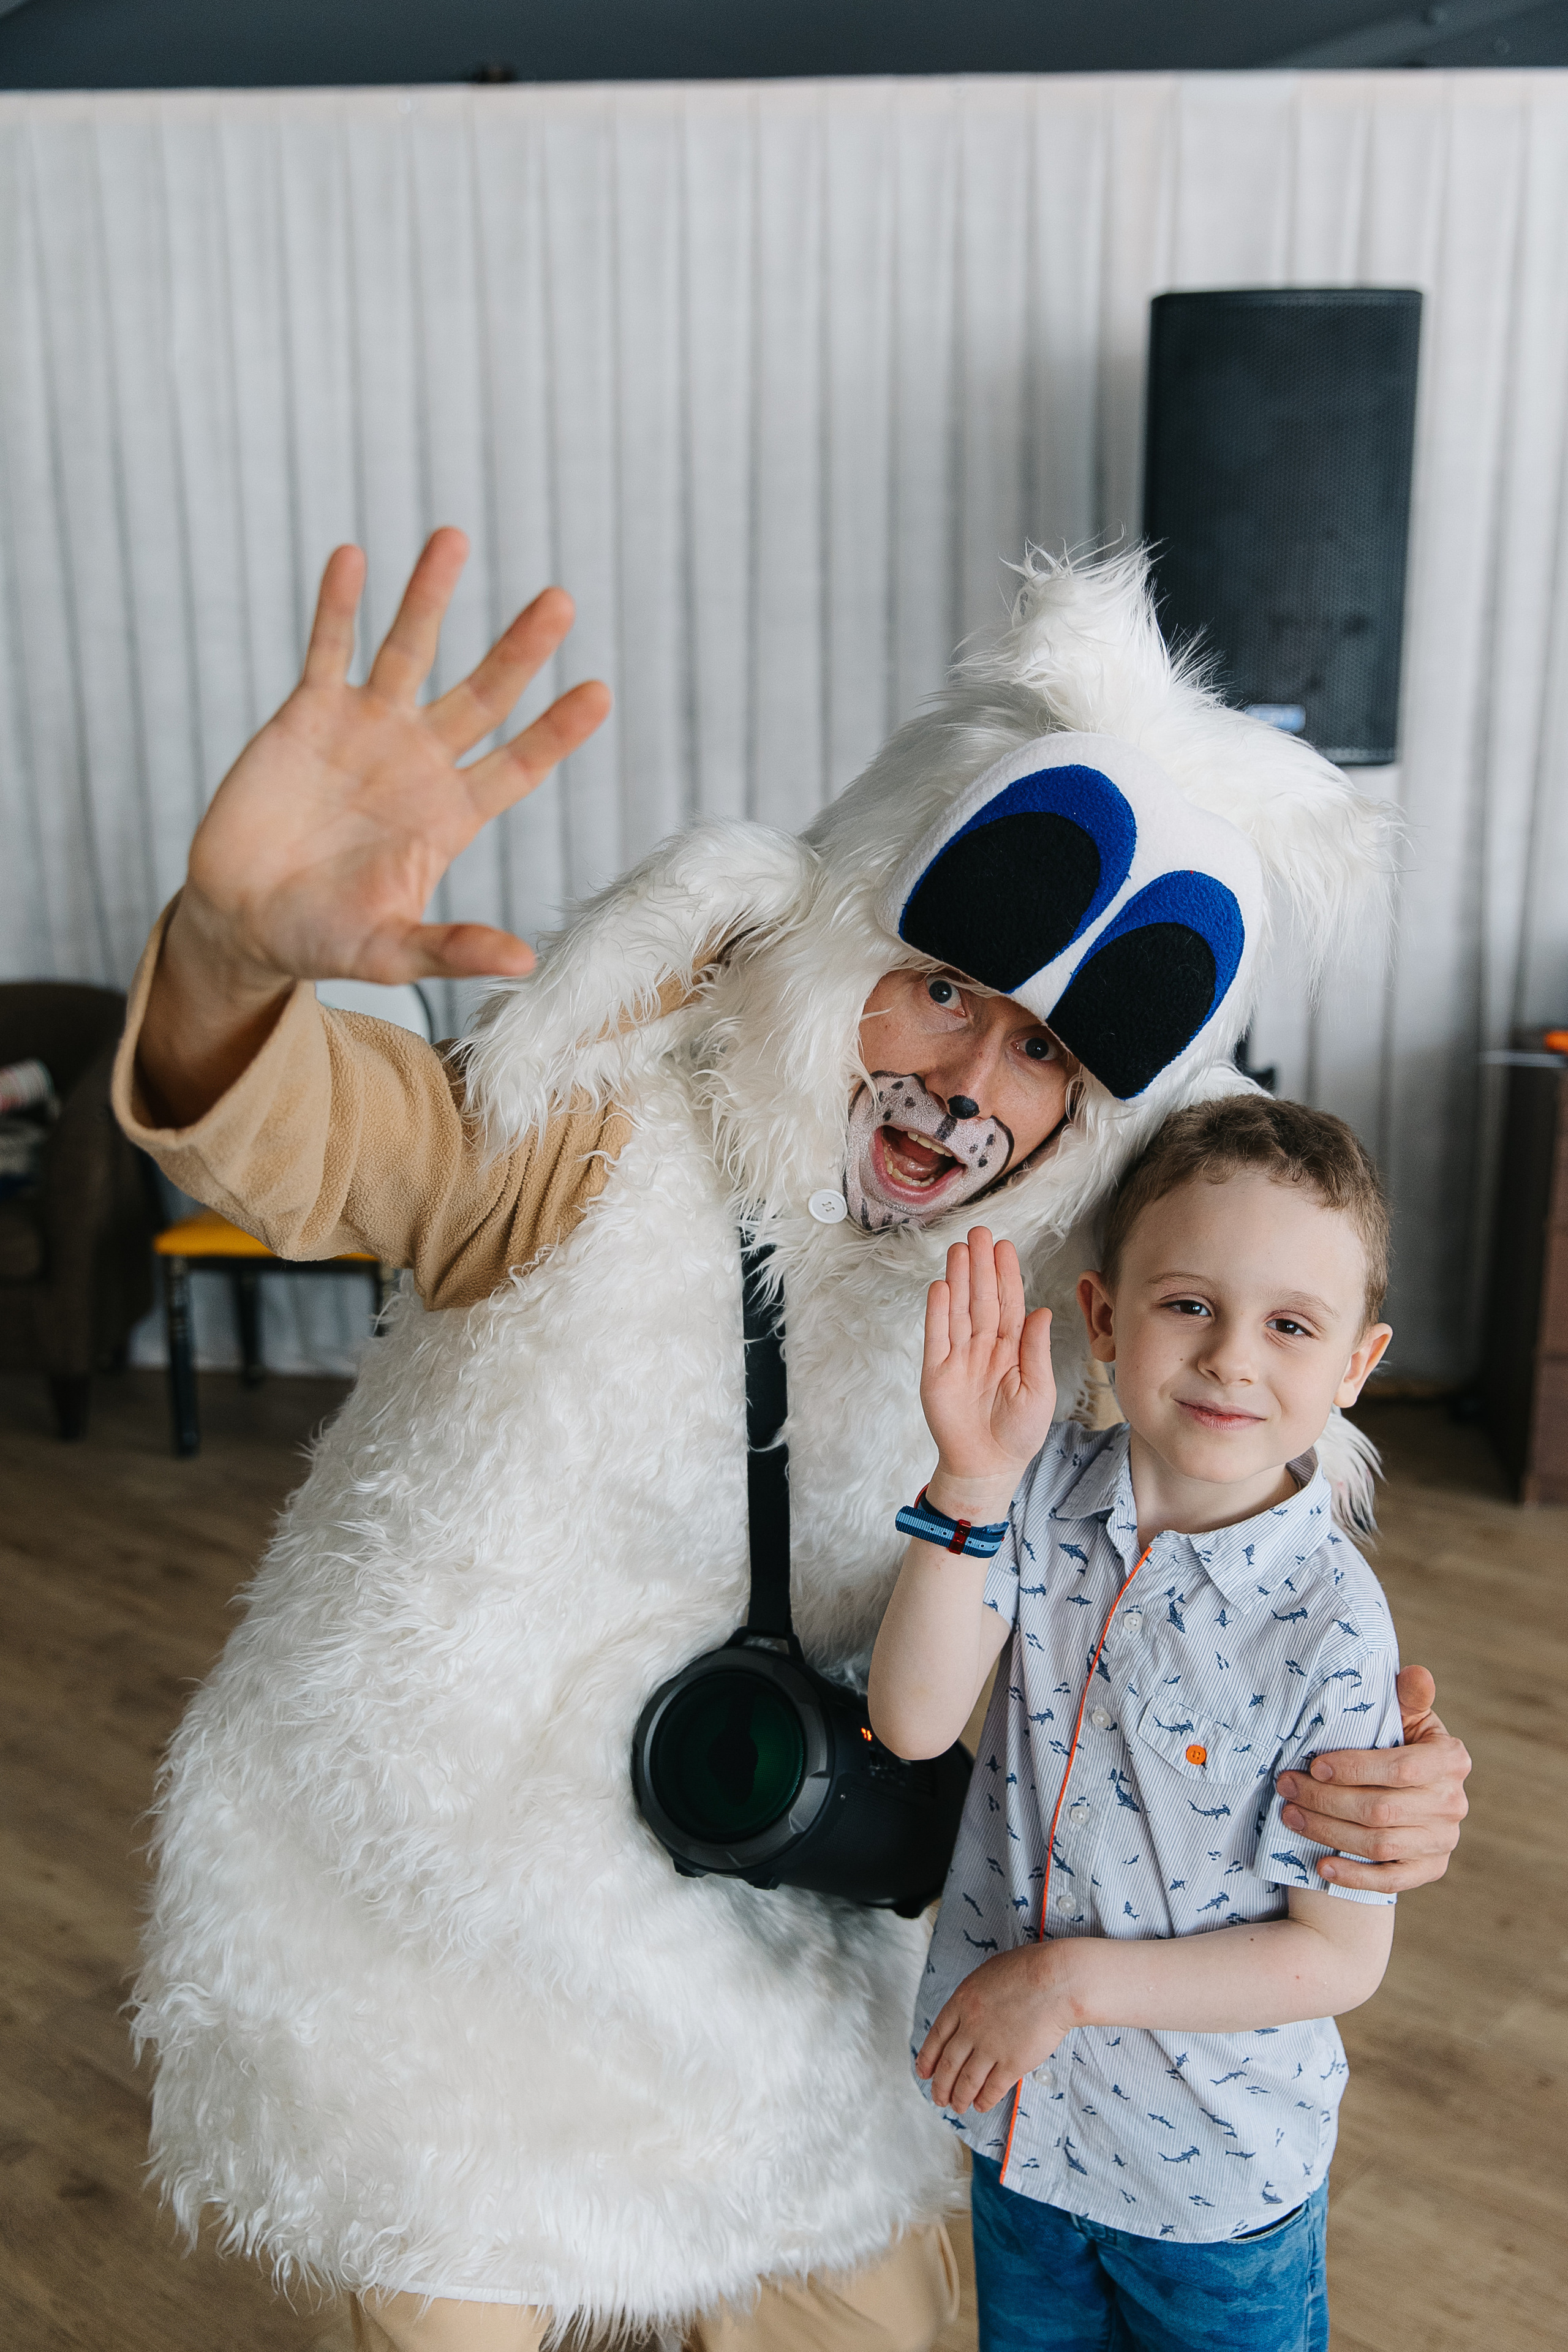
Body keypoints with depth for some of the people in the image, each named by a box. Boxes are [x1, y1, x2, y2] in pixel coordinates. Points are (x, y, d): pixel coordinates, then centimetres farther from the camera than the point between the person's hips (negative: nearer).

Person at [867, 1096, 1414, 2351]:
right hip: (1019, 2110, 4)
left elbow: (1341, 1954, -18)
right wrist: (971, 1485, -32)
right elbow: (916, 1722, -20)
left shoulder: (1330, 1625, -25)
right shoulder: (1048, 1491, -14)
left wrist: (1075, 1979, -22)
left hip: (1219, 2171, -3)